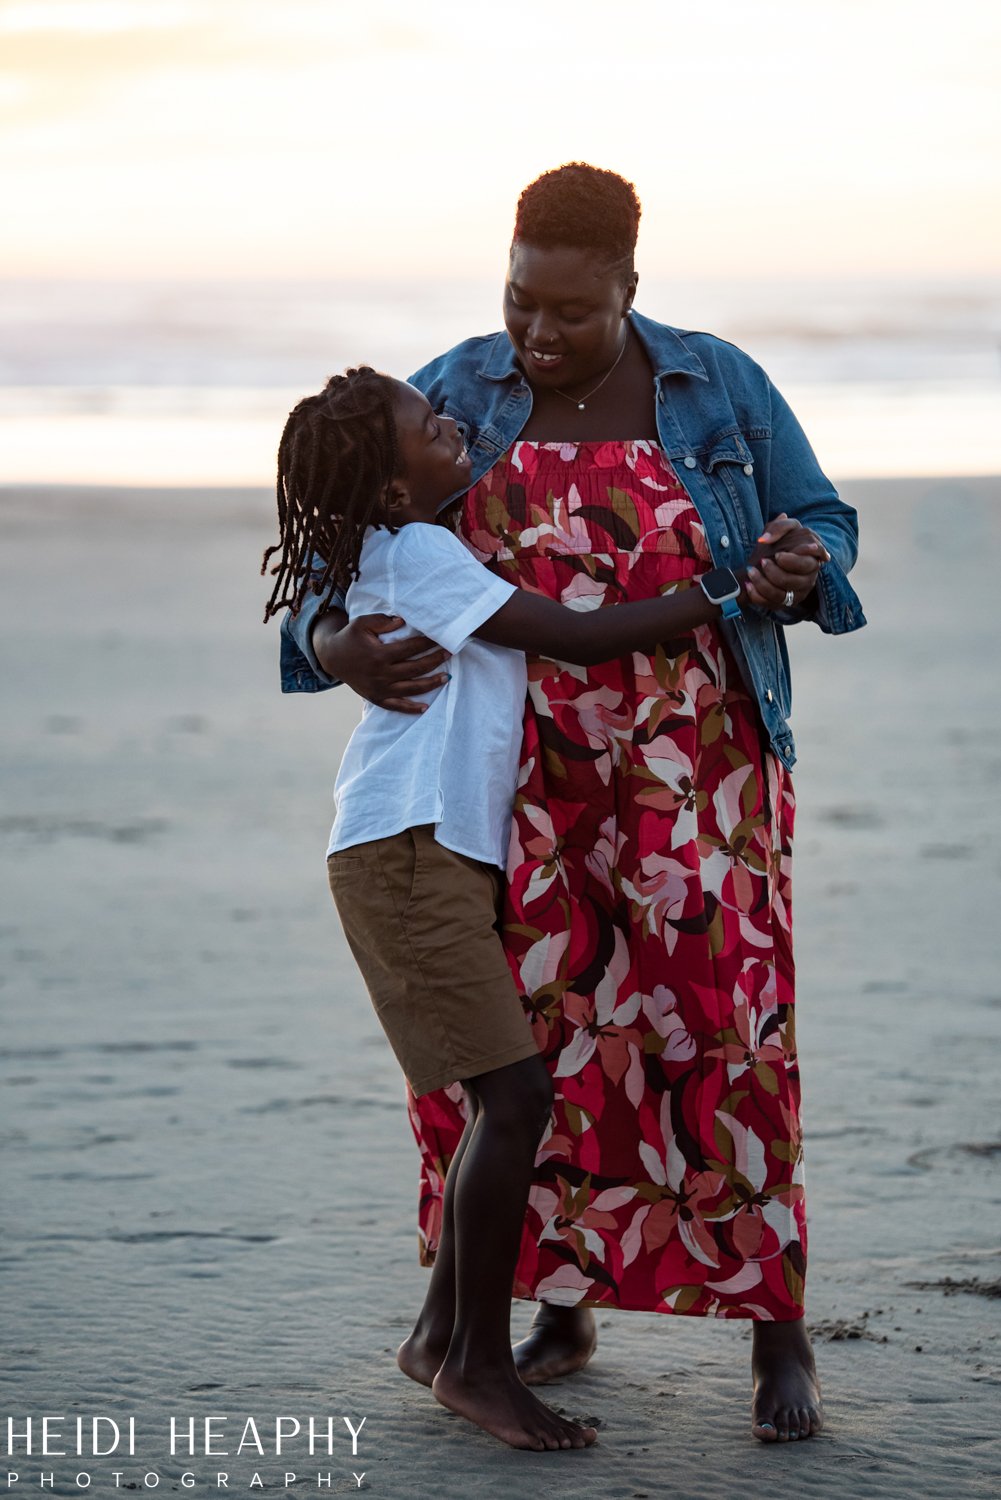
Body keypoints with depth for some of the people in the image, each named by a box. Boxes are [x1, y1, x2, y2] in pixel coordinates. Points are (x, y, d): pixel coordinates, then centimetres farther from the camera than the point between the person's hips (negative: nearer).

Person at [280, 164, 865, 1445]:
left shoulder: (718, 391, -4)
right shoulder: (449, 403, -2)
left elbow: (821, 530, 4)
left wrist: (794, 575, -21)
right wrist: (340, 650, -30)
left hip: (689, 766, -2)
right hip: (520, 779, 2)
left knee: (718, 1024, -12)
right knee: (528, 1029, 2)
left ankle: (777, 1336, -3)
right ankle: (563, 1308, 21)